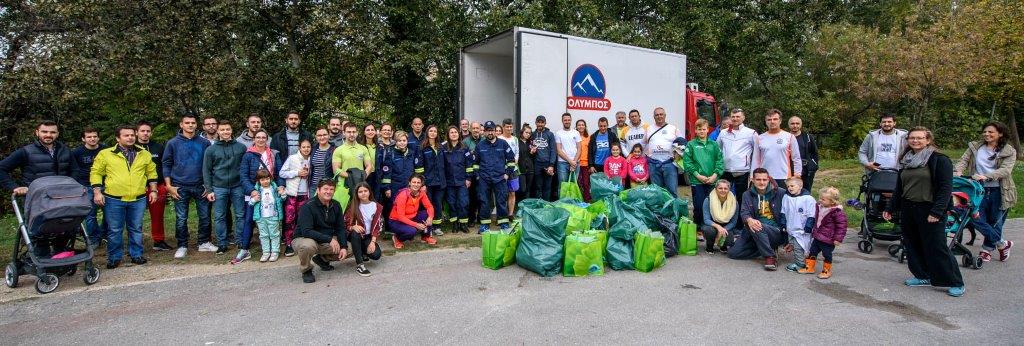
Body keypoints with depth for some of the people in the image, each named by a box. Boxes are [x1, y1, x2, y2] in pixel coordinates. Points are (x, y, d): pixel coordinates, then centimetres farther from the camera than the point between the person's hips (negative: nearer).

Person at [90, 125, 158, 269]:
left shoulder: (144, 154, 8)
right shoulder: (105, 154, 0)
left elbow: (151, 172, 14)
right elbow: (96, 173, 2)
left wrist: (153, 190, 9)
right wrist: (97, 192, -6)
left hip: (138, 199, 2)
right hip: (114, 200, -2)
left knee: (136, 229, 10)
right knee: (114, 230, 6)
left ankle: (136, 255, 21)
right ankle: (114, 258, 18)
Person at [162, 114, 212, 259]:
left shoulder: (204, 143, 4)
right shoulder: (173, 143, 1)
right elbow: (166, 165, 3)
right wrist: (169, 186, -3)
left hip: (200, 186, 1)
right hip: (180, 187, -1)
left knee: (205, 216, 5)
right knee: (181, 218, 4)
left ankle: (204, 242, 20)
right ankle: (182, 246, 16)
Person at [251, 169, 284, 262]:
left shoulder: (274, 188, 0)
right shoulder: (257, 190, 1)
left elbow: (279, 200, 9)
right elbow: (250, 203, 6)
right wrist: (254, 200, -15)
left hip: (273, 217, -1)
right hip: (261, 217, 1)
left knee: (274, 234, 5)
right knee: (263, 235, 9)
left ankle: (275, 252, 11)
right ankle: (266, 252, 17)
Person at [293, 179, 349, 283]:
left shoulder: (336, 206, 0)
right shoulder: (307, 207, -20)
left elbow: (340, 228, 2)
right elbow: (306, 231, -30)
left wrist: (344, 247, -14)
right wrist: (330, 239, -36)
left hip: (327, 241, 6)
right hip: (303, 239, -6)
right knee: (307, 246, -39)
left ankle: (322, 259, 18)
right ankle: (306, 270, -7)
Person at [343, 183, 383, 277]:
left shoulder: (377, 207, 0)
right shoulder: (353, 206, -4)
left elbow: (377, 226, -3)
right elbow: (345, 224, -6)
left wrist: (372, 242, -15)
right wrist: (353, 227, -29)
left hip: (368, 236, 1)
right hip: (355, 236, -1)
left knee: (376, 255, -23)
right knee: (355, 233, -37)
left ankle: (362, 253, 15)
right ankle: (360, 265, -34)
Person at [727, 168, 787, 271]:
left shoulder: (780, 193, -1)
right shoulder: (748, 195, 6)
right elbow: (744, 212, -8)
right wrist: (749, 220, -33)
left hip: (776, 232, -4)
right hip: (753, 233, 4)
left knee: (758, 228, -37)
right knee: (733, 252, -10)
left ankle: (769, 257, -19)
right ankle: (766, 250, 2)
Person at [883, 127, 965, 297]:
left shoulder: (939, 159, -7)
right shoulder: (906, 160, 13)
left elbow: (946, 187, -13)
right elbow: (899, 187, 18)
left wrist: (937, 211, -19)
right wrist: (890, 208, 16)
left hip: (929, 210, -7)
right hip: (908, 209, 7)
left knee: (936, 247, -4)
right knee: (912, 245, 10)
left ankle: (955, 283, 8)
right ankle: (923, 276, 24)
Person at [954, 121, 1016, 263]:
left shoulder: (1009, 151, 1)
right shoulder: (975, 147, 10)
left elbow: (1006, 170, -12)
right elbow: (963, 160, 2)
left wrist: (986, 176, -29)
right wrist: (958, 171, -20)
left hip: (999, 191, -2)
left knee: (994, 222, 7)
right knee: (976, 219, -8)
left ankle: (987, 248, 26)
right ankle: (1002, 243, 12)